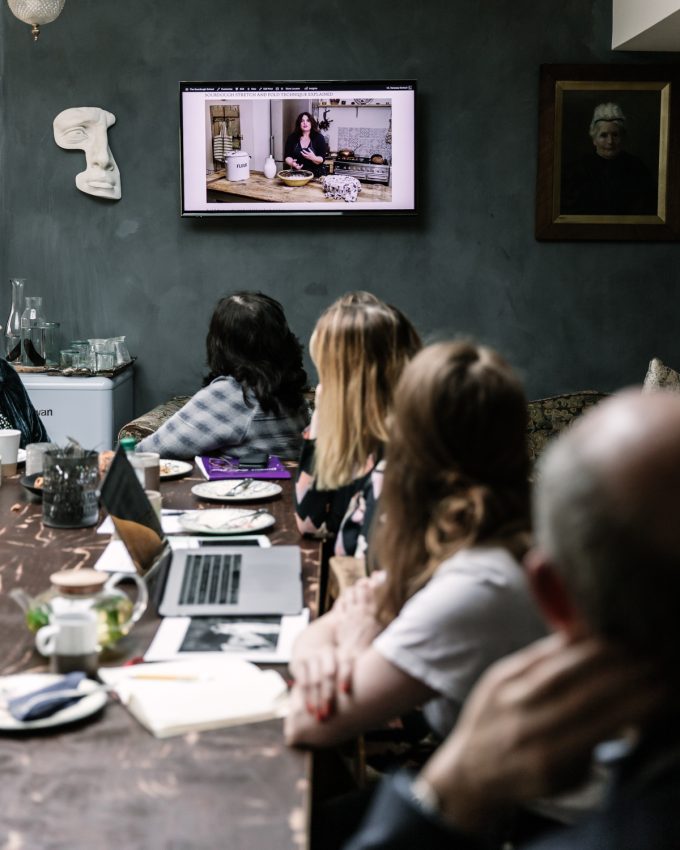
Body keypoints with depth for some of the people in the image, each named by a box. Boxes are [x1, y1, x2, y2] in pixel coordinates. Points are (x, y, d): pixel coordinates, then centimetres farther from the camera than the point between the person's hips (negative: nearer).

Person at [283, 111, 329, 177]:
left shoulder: (319, 138, 2)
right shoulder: (292, 138, 7)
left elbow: (322, 159, -4)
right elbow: (287, 156, 5)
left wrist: (313, 158, -26)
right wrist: (292, 163, -18)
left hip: (315, 176, -1)